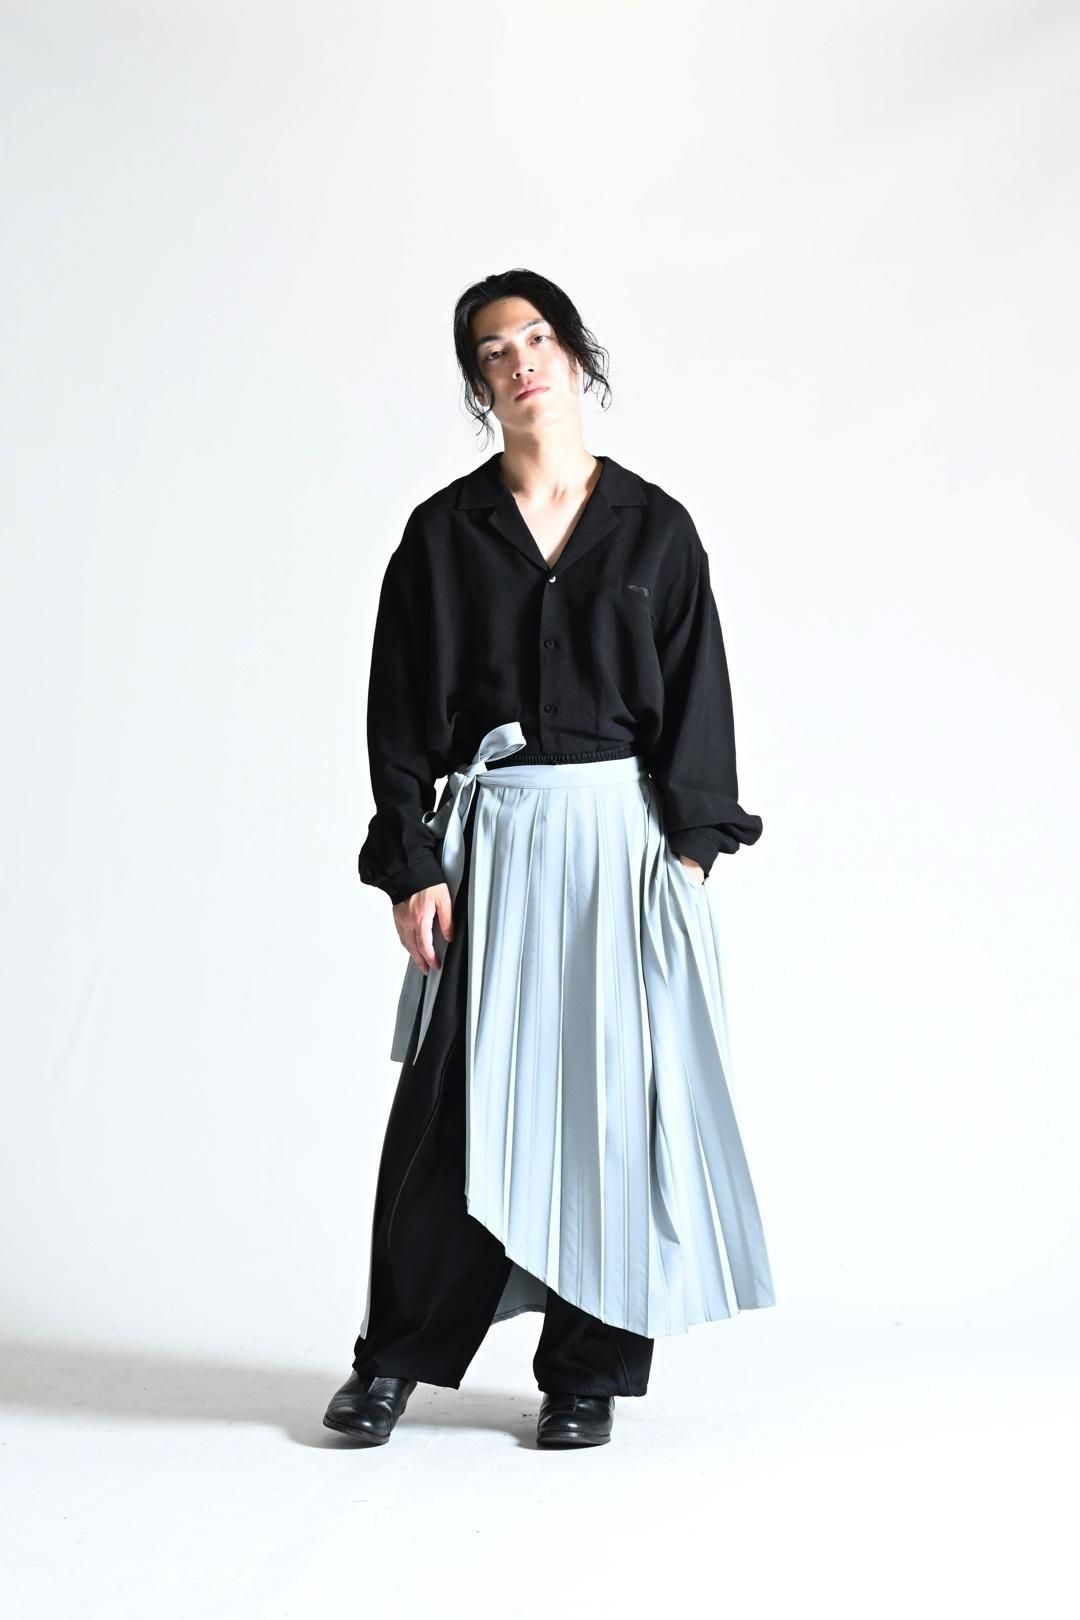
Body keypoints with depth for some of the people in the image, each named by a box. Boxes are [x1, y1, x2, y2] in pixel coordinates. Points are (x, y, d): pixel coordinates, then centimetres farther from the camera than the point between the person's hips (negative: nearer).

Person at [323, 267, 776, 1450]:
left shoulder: (655, 527, 7)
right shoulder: (443, 532, 5)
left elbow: (696, 700, 5)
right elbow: (401, 711, 2)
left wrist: (691, 851, -4)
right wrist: (411, 866, -6)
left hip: (623, 833, 1)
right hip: (491, 838, 0)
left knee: (615, 1087, 1)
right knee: (459, 1096, -2)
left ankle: (588, 1373, 14)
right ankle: (394, 1361, 13)